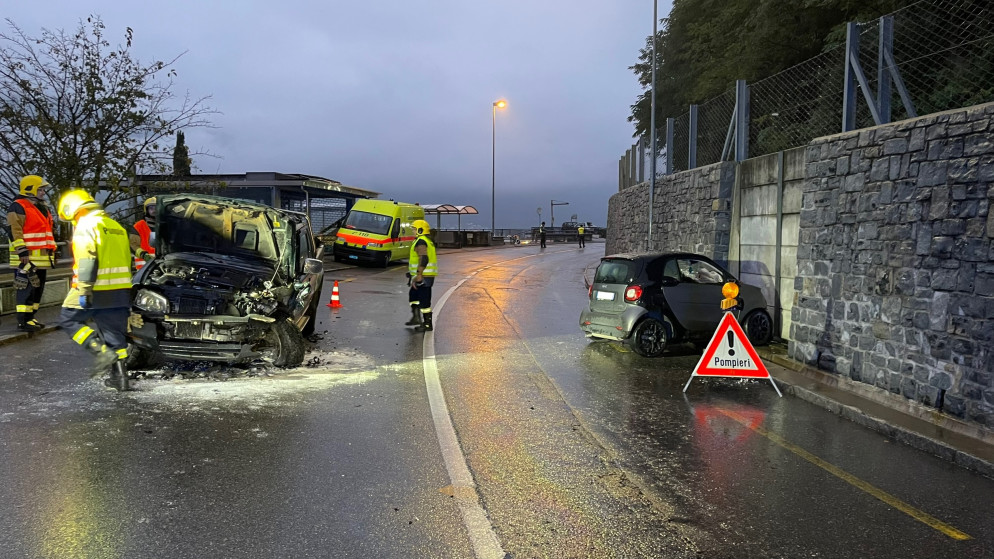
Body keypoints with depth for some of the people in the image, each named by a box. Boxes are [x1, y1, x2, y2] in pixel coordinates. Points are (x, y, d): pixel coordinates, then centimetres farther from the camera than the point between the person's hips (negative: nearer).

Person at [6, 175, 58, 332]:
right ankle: (23, 322, -5)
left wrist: (53, 251, 24)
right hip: (27, 258, -9)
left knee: (38, 289, 13)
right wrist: (22, 250, -22)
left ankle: (30, 317, 21)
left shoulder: (42, 209, 21)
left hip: (42, 258, 9)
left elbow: (48, 232, 28)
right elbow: (14, 231, -16)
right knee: (27, 289, -9)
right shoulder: (18, 207, -8)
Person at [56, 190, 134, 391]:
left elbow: (87, 261, -18)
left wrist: (84, 289, -20)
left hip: (97, 291, -8)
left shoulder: (85, 225, -7)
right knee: (115, 332, 11)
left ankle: (101, 352, -7)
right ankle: (119, 375, 11)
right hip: (120, 291, 8)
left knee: (68, 319, 9)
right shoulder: (117, 226, 19)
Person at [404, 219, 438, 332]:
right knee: (413, 295, 21)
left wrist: (419, 275, -27)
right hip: (428, 275, 11)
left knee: (424, 300, -4)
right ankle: (416, 318, 22)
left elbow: (424, 259, -27)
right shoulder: (428, 241, 18)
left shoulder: (421, 242, -15)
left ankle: (428, 324, 1)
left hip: (423, 276, -11)